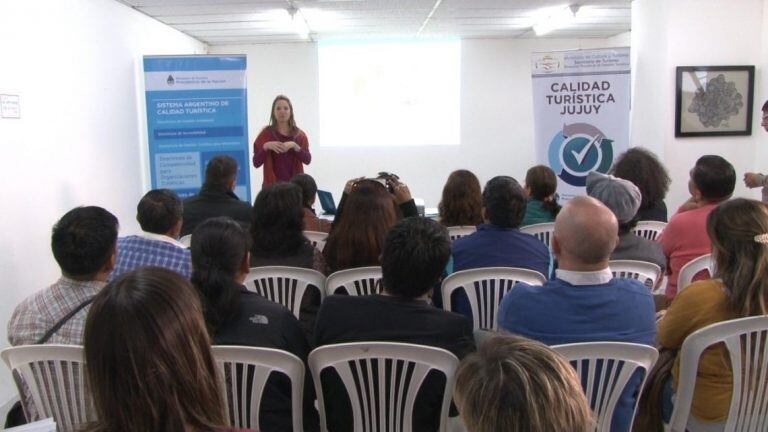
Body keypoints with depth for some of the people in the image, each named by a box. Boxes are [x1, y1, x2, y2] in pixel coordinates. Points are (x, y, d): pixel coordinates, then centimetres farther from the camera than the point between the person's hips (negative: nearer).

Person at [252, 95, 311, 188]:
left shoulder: (299, 134, 8)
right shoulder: (266, 133, 2)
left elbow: (307, 160, -3)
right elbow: (256, 163, -2)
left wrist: (295, 146, -17)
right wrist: (266, 147, -18)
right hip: (272, 185, -2)